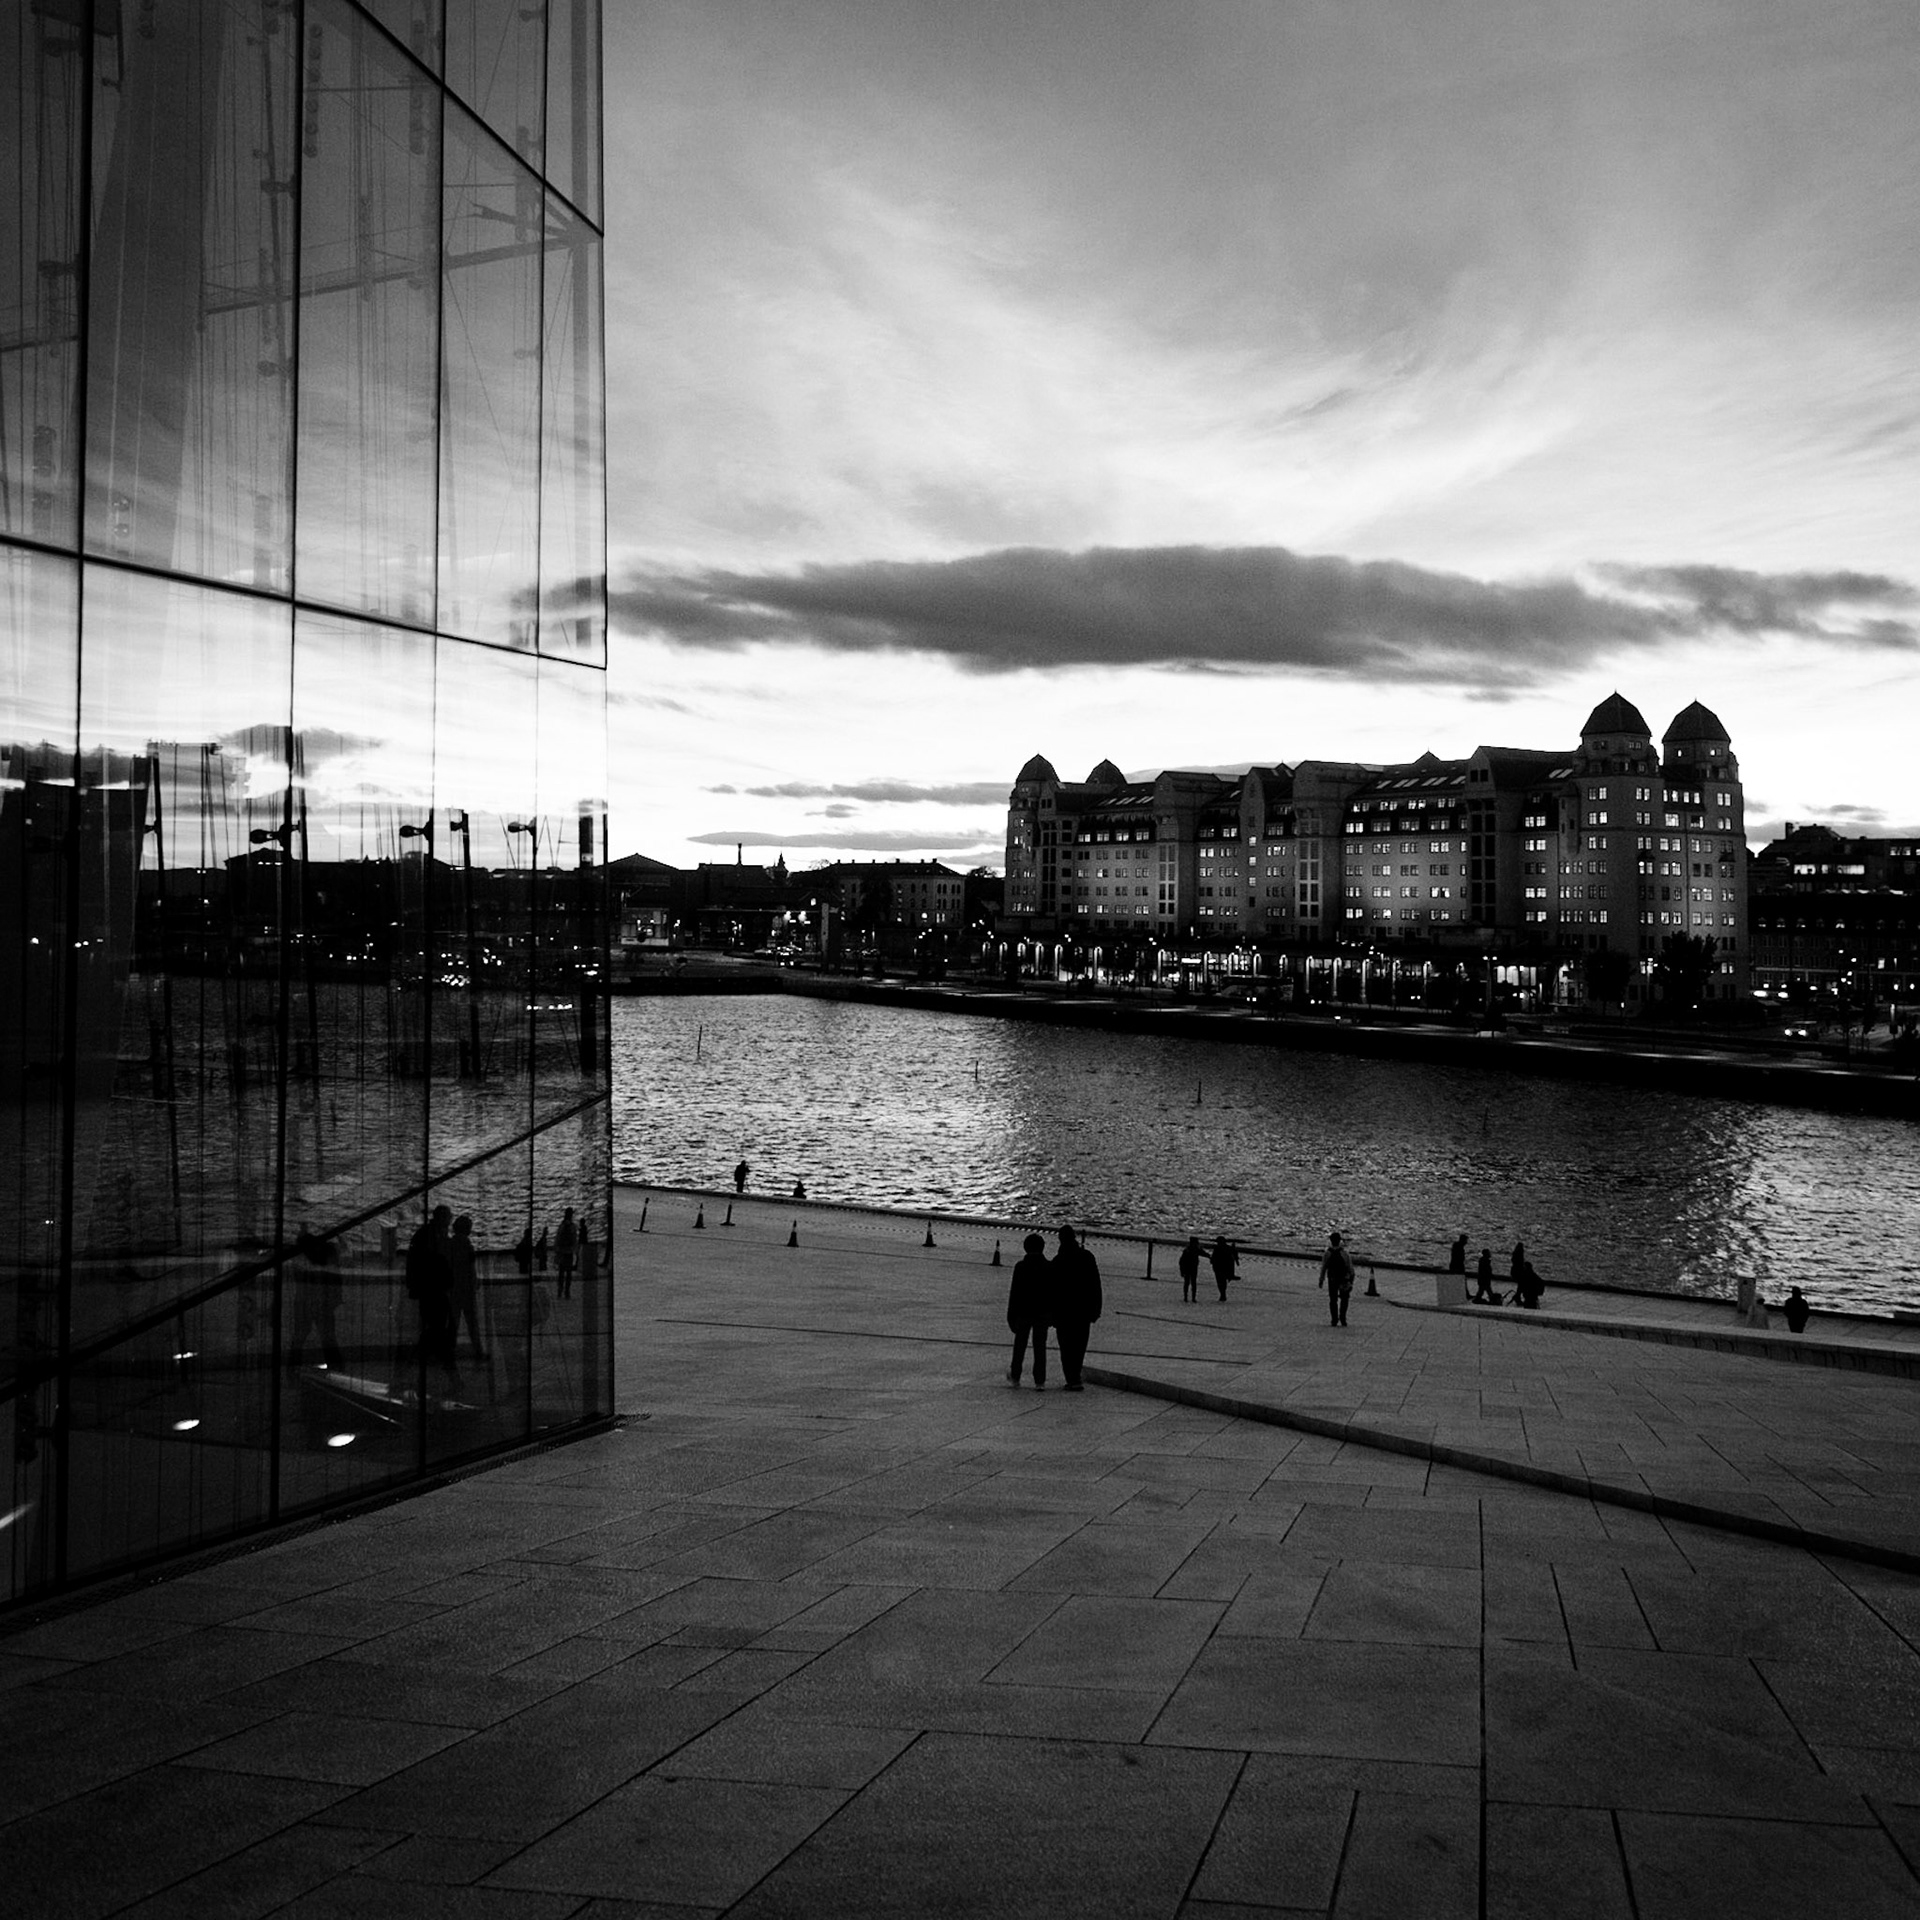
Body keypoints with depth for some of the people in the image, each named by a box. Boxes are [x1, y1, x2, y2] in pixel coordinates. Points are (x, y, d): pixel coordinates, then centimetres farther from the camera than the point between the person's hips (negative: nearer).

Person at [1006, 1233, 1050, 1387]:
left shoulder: (1020, 1266, -9)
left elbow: (1014, 1292, -7)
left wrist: (1011, 1316, -1)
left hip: (1023, 1312, -1)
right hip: (1042, 1312, 1)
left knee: (1019, 1345, 14)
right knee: (1040, 1346, 6)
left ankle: (1015, 1377, 22)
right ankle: (1040, 1380, 3)